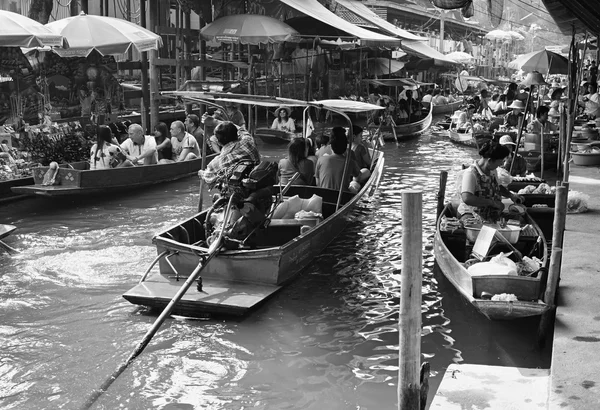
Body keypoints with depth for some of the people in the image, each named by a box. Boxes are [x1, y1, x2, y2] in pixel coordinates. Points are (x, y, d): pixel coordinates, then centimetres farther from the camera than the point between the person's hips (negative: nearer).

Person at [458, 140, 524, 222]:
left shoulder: (493, 171, 10)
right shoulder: (470, 173, -18)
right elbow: (467, 199, -32)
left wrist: (511, 195, 14)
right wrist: (492, 202, -26)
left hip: (493, 215, 8)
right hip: (471, 215, -8)